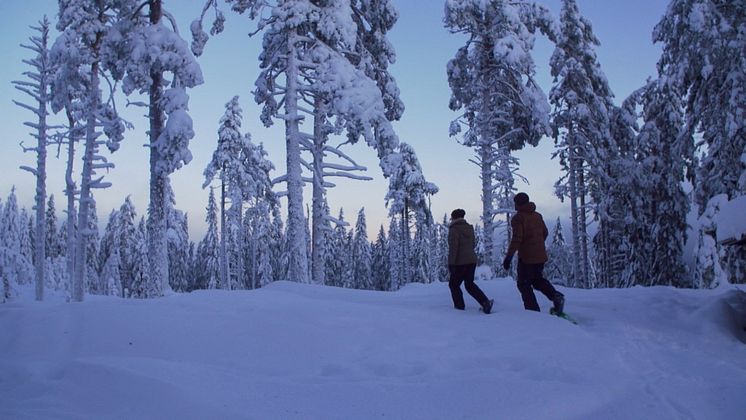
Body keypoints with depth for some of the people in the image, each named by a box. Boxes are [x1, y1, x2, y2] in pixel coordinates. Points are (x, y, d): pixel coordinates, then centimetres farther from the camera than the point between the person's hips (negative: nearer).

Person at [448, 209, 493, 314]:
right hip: (472, 260, 7)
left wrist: (451, 263, -16)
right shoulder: (470, 228, 11)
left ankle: (459, 306, 10)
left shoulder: (454, 229, -12)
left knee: (453, 284, 11)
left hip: (460, 262, -7)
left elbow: (453, 248, -18)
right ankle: (485, 302, 2)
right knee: (469, 284, 17)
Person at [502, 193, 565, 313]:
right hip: (541, 256, 7)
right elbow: (545, 233, 20)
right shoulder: (537, 216, 10)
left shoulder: (518, 217, -13)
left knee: (524, 284, 5)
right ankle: (556, 295, 0)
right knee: (538, 279, 24)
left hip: (526, 257, -7)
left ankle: (534, 311, -1)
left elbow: (516, 238, -22)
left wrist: (509, 257, -22)